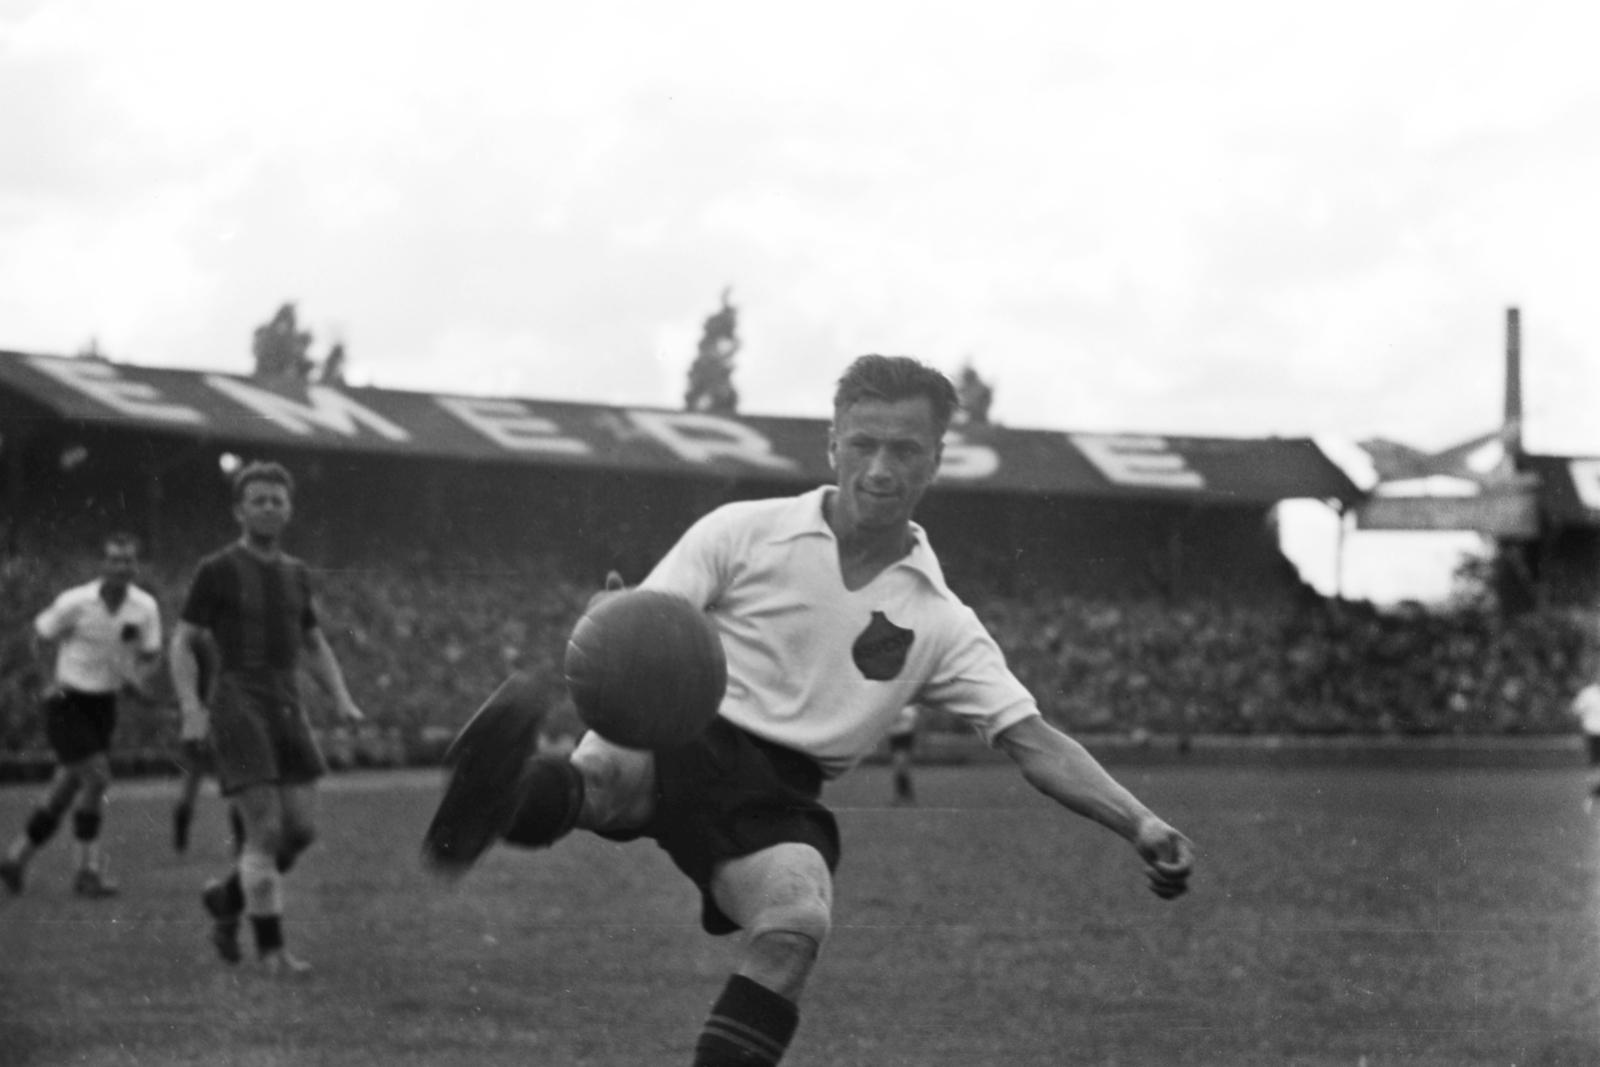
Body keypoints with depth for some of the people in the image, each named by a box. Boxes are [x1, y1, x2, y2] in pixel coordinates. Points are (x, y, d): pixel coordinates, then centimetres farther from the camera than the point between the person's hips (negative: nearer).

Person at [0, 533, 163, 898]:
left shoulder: (145, 608, -6)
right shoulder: (76, 603, -16)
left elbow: (151, 654, 5)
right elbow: (40, 638, -1)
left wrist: (138, 675, -16)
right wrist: (54, 681, -8)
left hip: (104, 703, 5)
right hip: (68, 702, -5)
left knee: (66, 788, 8)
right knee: (96, 776, -16)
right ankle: (88, 868, -6)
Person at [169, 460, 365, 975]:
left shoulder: (294, 574, 14)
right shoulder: (216, 571, -4)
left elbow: (314, 646, 22)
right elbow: (182, 646, -3)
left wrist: (342, 699, 7)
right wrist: (191, 709, -17)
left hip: (287, 709, 6)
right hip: (237, 705, -6)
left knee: (300, 829, 1)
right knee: (265, 831, -12)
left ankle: (227, 896, 26)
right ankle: (271, 947, -2)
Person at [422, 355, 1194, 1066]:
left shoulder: (937, 622, 11)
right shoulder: (746, 532, 6)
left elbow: (1032, 740, 7)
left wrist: (1140, 825, -7)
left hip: (777, 801, 1)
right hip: (677, 740, -1)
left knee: (798, 924, -30)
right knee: (611, 772, -37)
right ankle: (493, 808, -70)